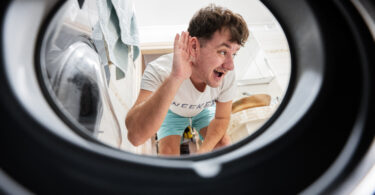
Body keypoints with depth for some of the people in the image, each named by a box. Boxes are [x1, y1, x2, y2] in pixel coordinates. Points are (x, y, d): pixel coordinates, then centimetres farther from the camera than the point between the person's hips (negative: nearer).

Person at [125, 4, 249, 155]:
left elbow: (222, 118, -13)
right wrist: (175, 78, -65)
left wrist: (203, 152, -28)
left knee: (224, 146, -14)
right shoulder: (159, 71, -43)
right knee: (168, 154, -21)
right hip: (172, 111, -2)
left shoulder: (227, 76, -32)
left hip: (203, 110, 3)